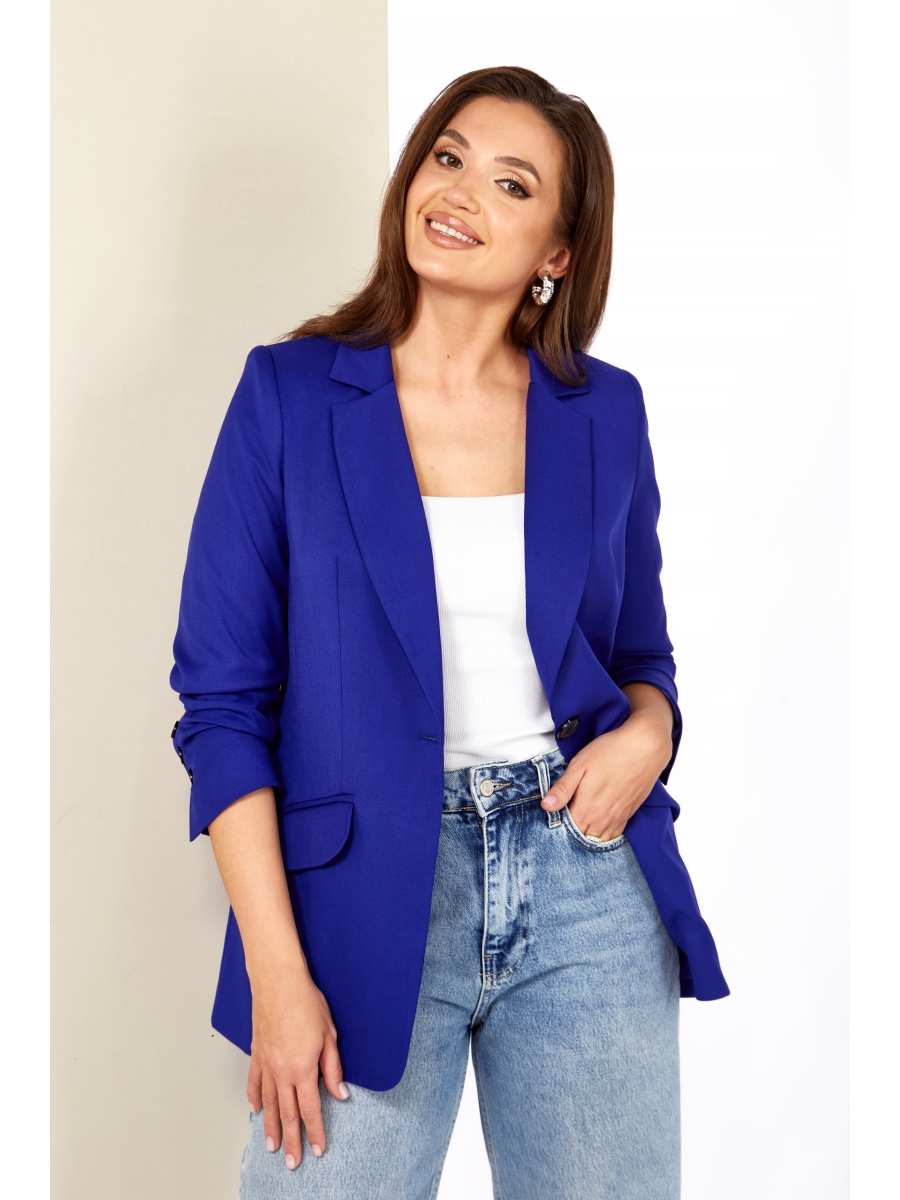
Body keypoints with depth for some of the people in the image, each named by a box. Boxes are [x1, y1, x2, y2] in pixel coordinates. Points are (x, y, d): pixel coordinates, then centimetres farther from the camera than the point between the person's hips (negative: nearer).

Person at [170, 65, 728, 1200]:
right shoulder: (290, 392, -3)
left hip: (588, 886, 3)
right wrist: (278, 975, -11)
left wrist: (646, 733, -8)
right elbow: (222, 696, -5)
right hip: (366, 887, -2)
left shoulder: (605, 411, 5)